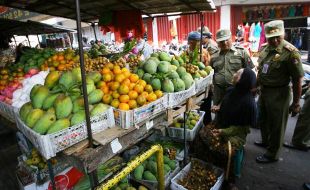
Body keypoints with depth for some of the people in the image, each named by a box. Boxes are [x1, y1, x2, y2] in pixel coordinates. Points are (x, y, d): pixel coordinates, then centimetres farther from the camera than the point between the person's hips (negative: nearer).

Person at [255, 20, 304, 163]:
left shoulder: (290, 52, -20)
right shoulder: (264, 48, 2)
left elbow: (297, 80, -18)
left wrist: (296, 103, -16)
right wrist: (256, 86, 17)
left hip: (279, 93, -7)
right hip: (263, 90, 7)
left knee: (276, 125, 8)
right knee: (262, 119, 23)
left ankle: (272, 154, 26)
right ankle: (265, 141, 48)